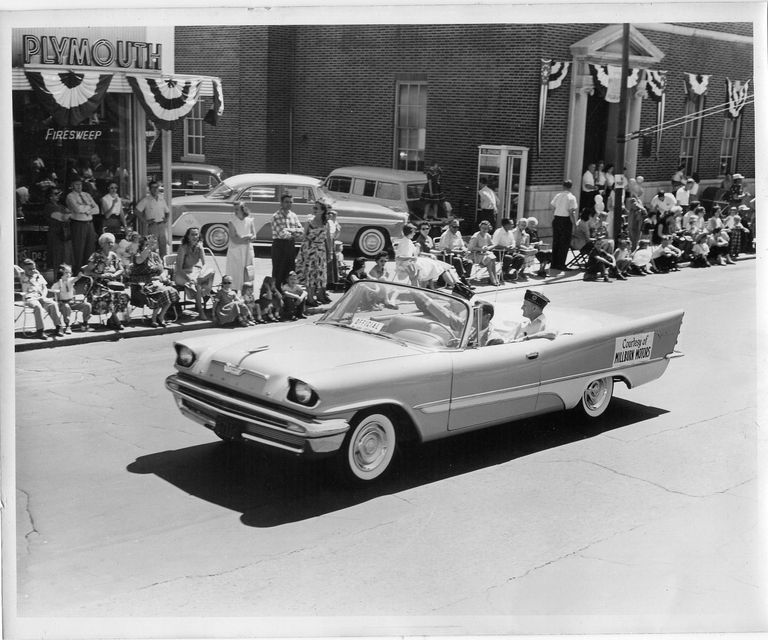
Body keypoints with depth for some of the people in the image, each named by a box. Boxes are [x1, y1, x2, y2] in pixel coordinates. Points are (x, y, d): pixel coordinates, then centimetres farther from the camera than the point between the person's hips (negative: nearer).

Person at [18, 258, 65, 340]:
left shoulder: (39, 276, 19)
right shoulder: (22, 276, 10)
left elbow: (45, 288, 16)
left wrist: (43, 296, -3)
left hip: (40, 297, 4)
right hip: (29, 299, -4)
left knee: (53, 304, -25)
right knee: (38, 306, -37)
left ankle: (58, 328, -24)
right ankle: (40, 331, -38)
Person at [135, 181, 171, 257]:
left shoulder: (162, 199, 13)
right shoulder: (146, 199, -1)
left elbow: (167, 211, 24)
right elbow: (137, 211, -5)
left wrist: (167, 219, 6)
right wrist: (145, 221, -9)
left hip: (162, 225, 4)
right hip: (152, 226, -4)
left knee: (164, 245, 4)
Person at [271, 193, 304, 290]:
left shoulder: (294, 216, 11)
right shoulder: (276, 216, -9)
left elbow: (301, 230, 3)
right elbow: (281, 233, -18)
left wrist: (290, 230, -12)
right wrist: (293, 234, -5)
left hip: (291, 245, 6)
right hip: (279, 245, -6)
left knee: (290, 271, 10)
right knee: (278, 272, -2)